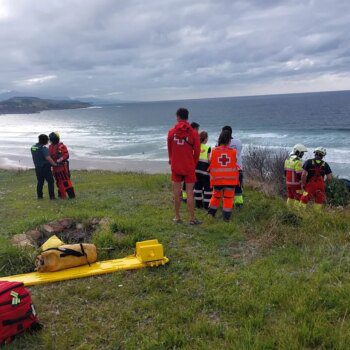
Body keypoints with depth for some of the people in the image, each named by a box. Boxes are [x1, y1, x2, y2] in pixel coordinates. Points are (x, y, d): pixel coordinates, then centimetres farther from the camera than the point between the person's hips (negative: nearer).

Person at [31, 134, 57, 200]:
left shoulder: (33, 147, 6)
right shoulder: (43, 148, -19)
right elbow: (48, 158, -28)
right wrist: (54, 164, -20)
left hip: (37, 167, 7)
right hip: (45, 167, -7)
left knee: (40, 182, 17)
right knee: (50, 181, 3)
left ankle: (39, 196, 20)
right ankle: (52, 196, 1)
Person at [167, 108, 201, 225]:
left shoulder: (171, 132, -1)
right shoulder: (193, 133, -7)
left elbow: (169, 149, 10)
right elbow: (197, 151, -2)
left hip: (176, 167, 2)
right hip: (189, 167, -2)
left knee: (177, 192, 9)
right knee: (190, 193, 2)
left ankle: (177, 217, 17)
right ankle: (192, 219, 6)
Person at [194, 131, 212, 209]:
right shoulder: (208, 147, -7)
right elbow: (209, 159, -10)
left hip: (196, 168, 5)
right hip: (204, 168, -5)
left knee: (197, 185, 13)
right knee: (207, 186, 5)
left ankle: (198, 203, 18)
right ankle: (206, 204, 4)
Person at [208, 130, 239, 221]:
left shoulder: (214, 151, -5)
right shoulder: (233, 152, -4)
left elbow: (211, 164, 2)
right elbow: (235, 165, 1)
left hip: (217, 179, 1)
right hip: (230, 179, -1)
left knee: (216, 196, 19)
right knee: (228, 198, 6)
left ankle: (211, 213, 23)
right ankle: (226, 217, 5)